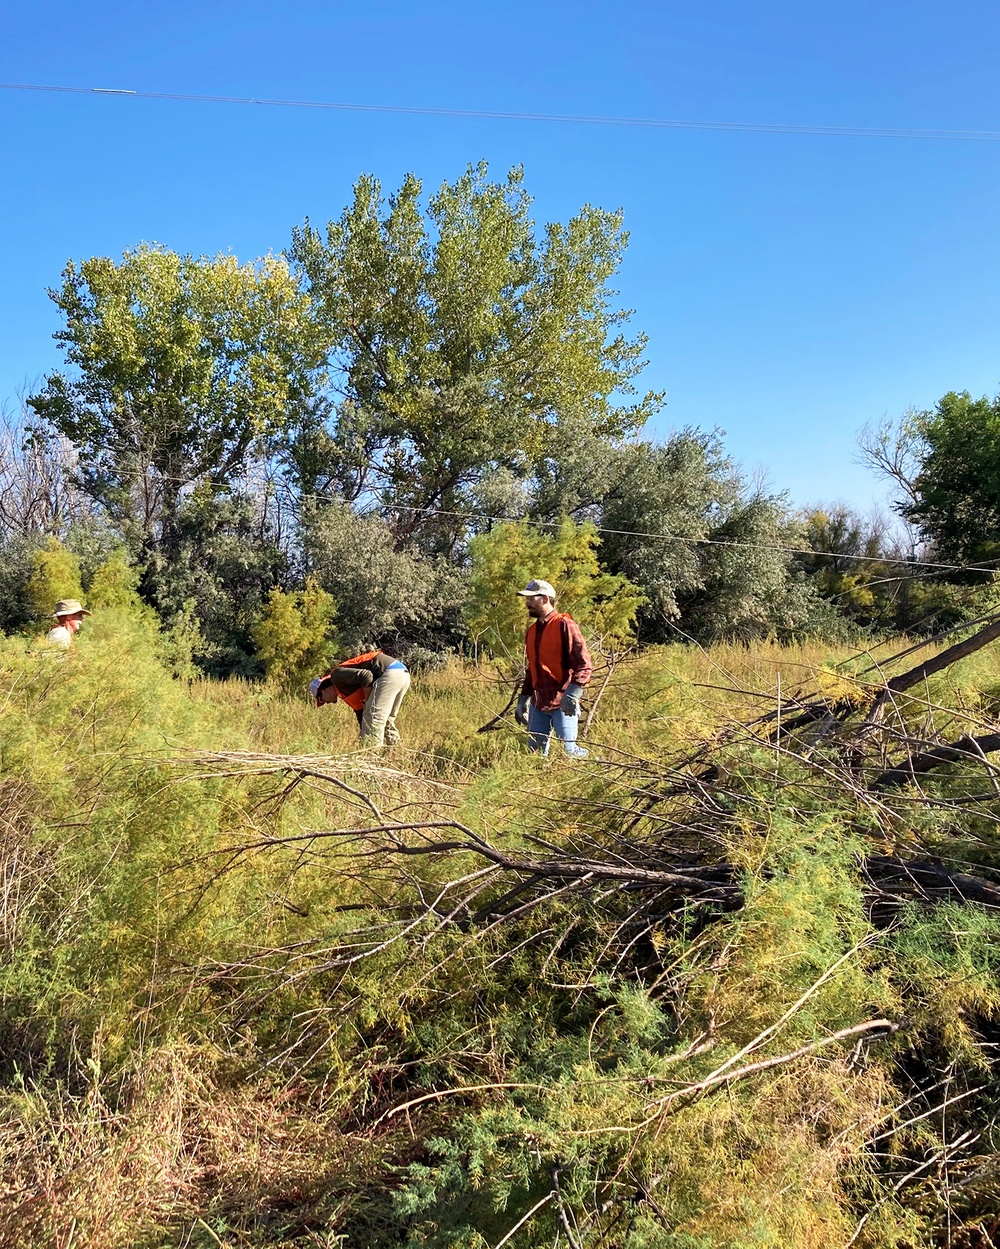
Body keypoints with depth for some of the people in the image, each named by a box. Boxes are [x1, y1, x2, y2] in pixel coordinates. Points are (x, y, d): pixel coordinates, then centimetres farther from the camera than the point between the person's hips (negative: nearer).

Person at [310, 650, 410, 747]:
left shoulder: (337, 676, -2)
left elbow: (366, 676, -16)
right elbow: (360, 711, 29)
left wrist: (368, 700, -4)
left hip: (390, 674, -10)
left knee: (374, 719, -7)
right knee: (387, 721, 21)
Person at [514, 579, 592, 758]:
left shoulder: (564, 625, -9)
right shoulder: (532, 631, 15)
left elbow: (584, 664, -15)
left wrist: (572, 694, -26)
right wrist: (523, 698, 19)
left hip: (563, 704, -7)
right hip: (538, 703, 7)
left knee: (568, 750, -7)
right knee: (535, 752, 6)